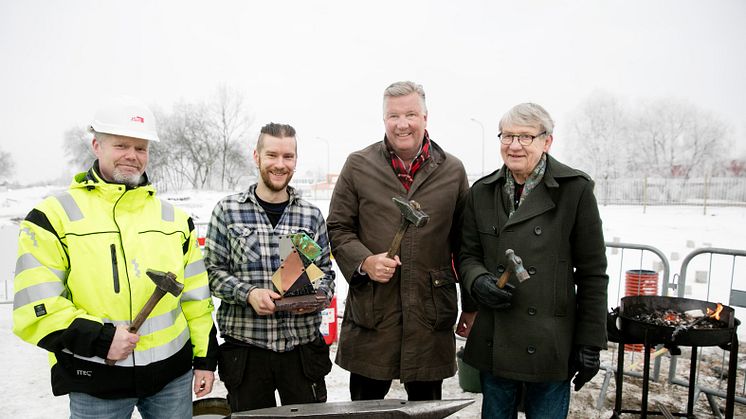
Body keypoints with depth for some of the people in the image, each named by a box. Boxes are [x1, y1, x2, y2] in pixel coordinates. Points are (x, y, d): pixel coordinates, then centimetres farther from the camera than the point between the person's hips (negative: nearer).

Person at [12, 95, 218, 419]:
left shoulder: (174, 219, 6)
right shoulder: (53, 217, -4)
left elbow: (196, 297, 8)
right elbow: (34, 307, -9)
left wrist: (205, 357, 7)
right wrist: (99, 338, -18)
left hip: (173, 373, 3)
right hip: (94, 381, -3)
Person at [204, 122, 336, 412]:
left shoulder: (312, 216, 6)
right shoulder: (228, 211, 0)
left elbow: (326, 272, 11)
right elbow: (213, 271, 0)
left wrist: (318, 295, -10)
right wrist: (249, 293, -16)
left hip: (302, 346, 2)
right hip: (246, 347, -1)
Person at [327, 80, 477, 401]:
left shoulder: (452, 171, 5)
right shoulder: (358, 166, 3)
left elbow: (465, 243, 9)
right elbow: (338, 228, 6)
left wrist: (472, 306, 11)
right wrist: (364, 261, -12)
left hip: (431, 313, 1)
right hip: (371, 312, 0)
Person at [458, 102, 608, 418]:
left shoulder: (575, 189, -6)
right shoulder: (482, 192, 5)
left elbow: (592, 273, -4)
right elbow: (468, 254, 10)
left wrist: (590, 344, -4)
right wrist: (478, 281, -13)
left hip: (550, 343, -3)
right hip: (493, 342, 3)